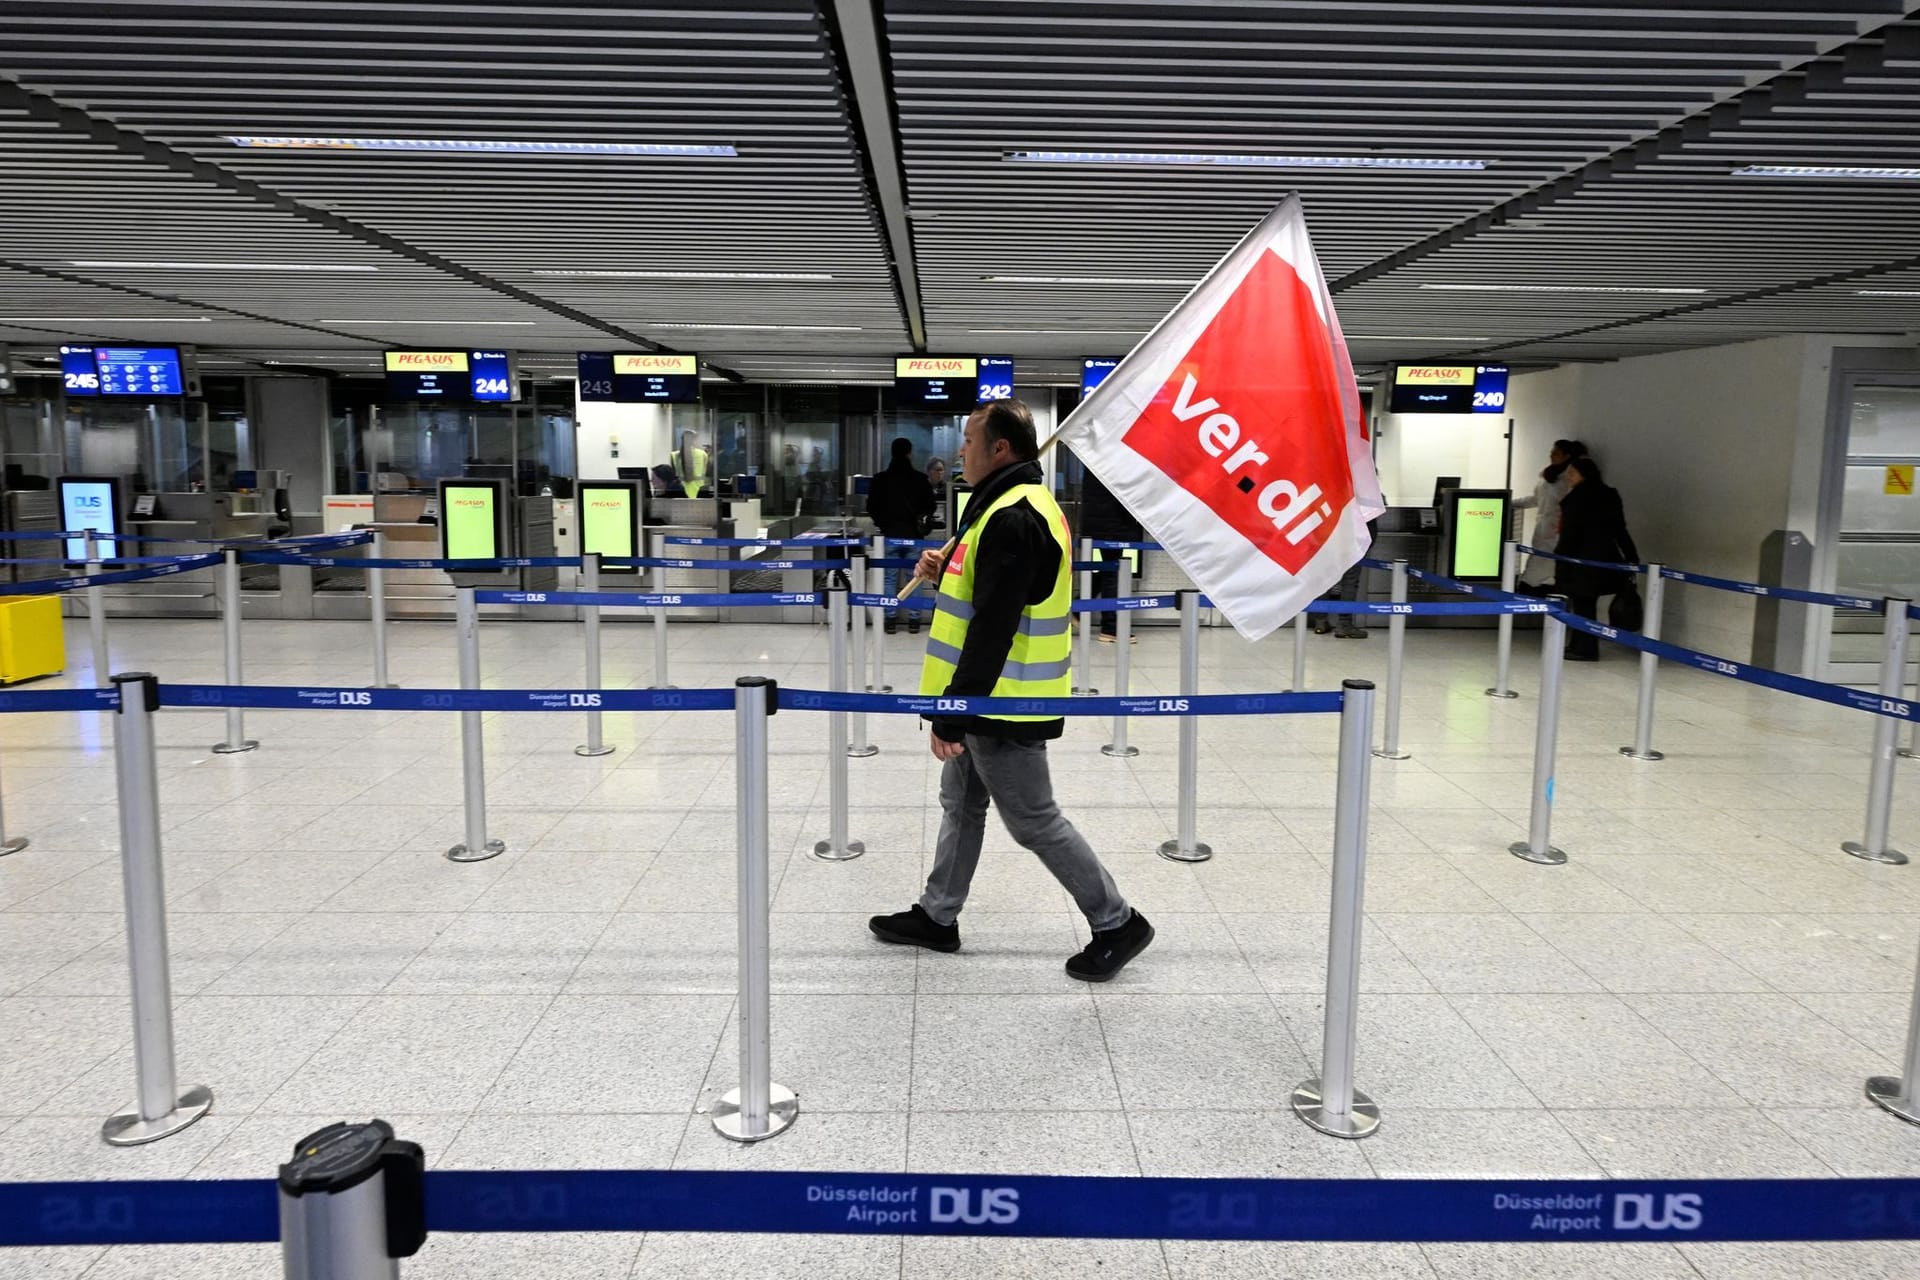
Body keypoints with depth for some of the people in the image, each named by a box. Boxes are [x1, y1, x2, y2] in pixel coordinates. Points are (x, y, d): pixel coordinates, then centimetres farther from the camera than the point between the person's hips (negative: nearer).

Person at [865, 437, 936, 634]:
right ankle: (913, 619, 6)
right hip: (913, 534, -1)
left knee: (890, 578, 6)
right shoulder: (920, 479, -4)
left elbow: (871, 507, 1)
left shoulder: (880, 479, -2)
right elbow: (930, 506, 1)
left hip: (889, 534, 1)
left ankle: (890, 619, 5)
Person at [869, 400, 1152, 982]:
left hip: (1002, 704, -11)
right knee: (961, 804, 19)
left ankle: (1116, 923, 13)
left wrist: (952, 714, -25)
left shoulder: (1012, 519, -23)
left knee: (1034, 820, 1)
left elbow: (993, 628, -27)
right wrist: (948, 573, 6)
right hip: (991, 699, 11)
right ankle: (937, 916, 33)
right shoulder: (1023, 504, 12)